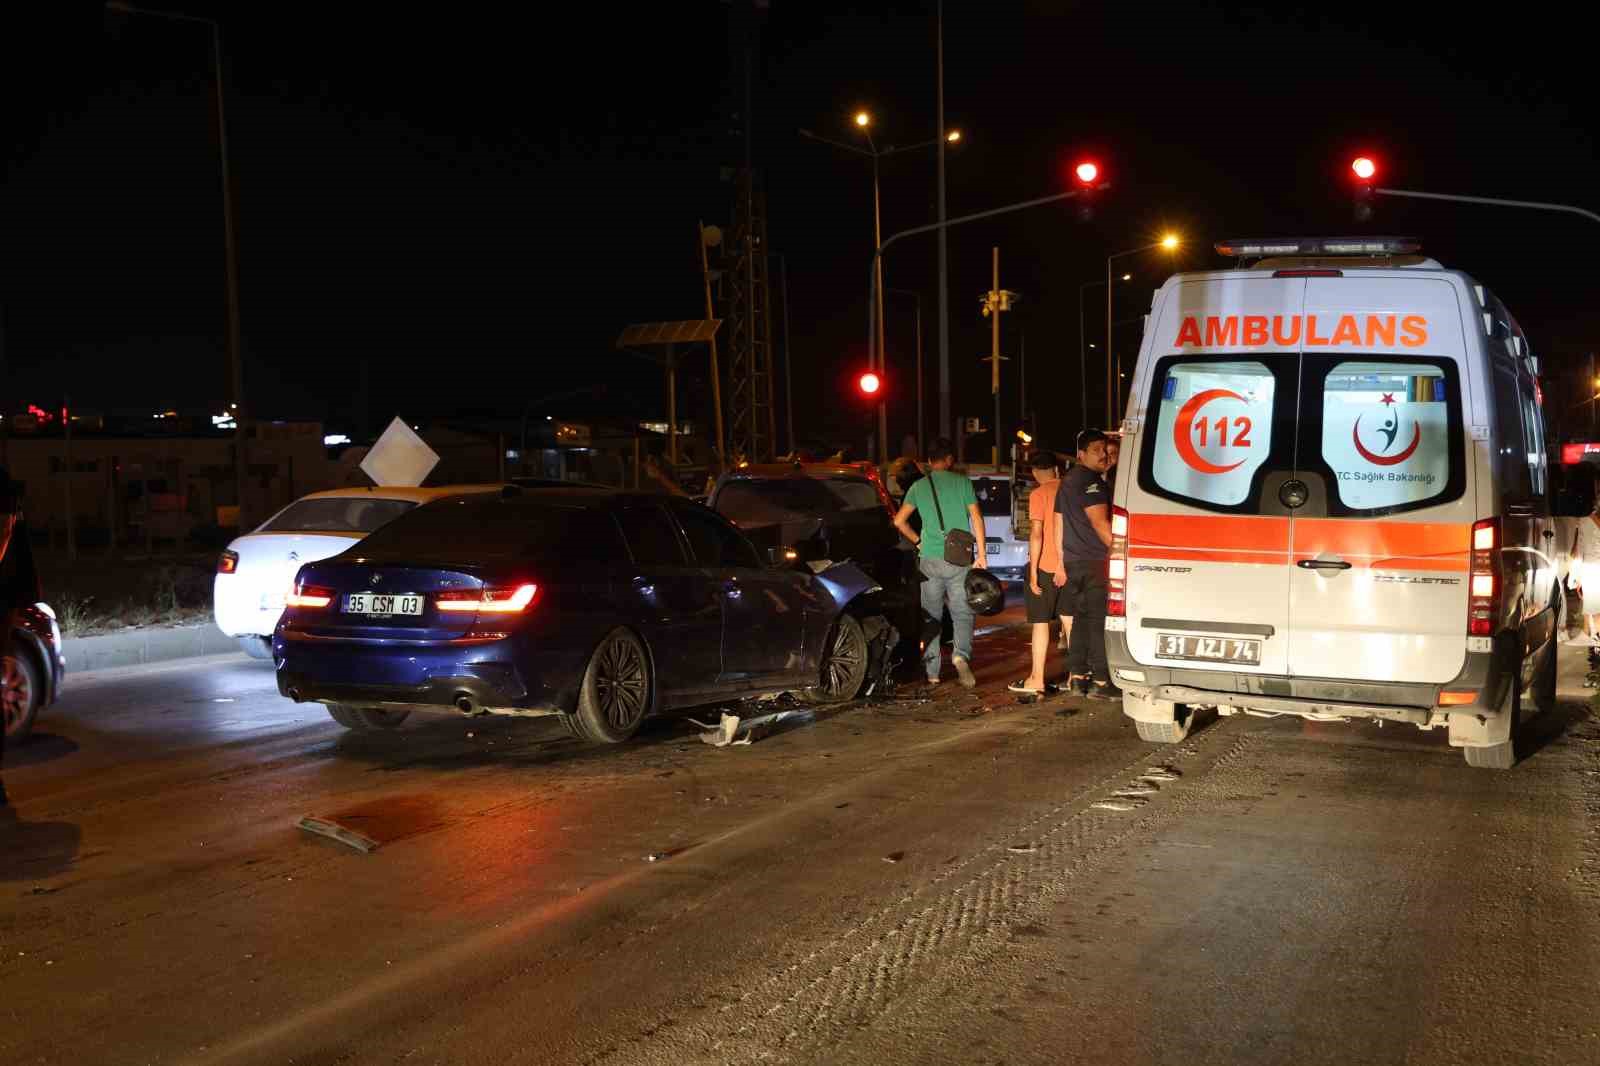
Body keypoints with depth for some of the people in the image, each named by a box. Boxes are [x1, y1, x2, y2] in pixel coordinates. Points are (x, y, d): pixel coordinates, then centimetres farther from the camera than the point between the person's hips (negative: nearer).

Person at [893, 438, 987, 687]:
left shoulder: (918, 487, 5)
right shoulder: (962, 482, 0)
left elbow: (899, 521, 2)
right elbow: (976, 518, -3)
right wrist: (981, 554, 0)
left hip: (929, 559, 1)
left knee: (931, 615, 10)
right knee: (962, 613, 6)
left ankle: (932, 672, 10)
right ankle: (961, 654, -20)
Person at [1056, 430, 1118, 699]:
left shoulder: (1068, 480, 20)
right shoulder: (1089, 480, -12)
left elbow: (1060, 524, 23)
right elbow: (1100, 523, -20)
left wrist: (1062, 564, 25)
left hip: (1073, 562, 10)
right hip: (1094, 562, -10)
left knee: (1081, 619, 13)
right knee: (1100, 621, -8)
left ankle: (1077, 676, 15)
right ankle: (1101, 682, -9)